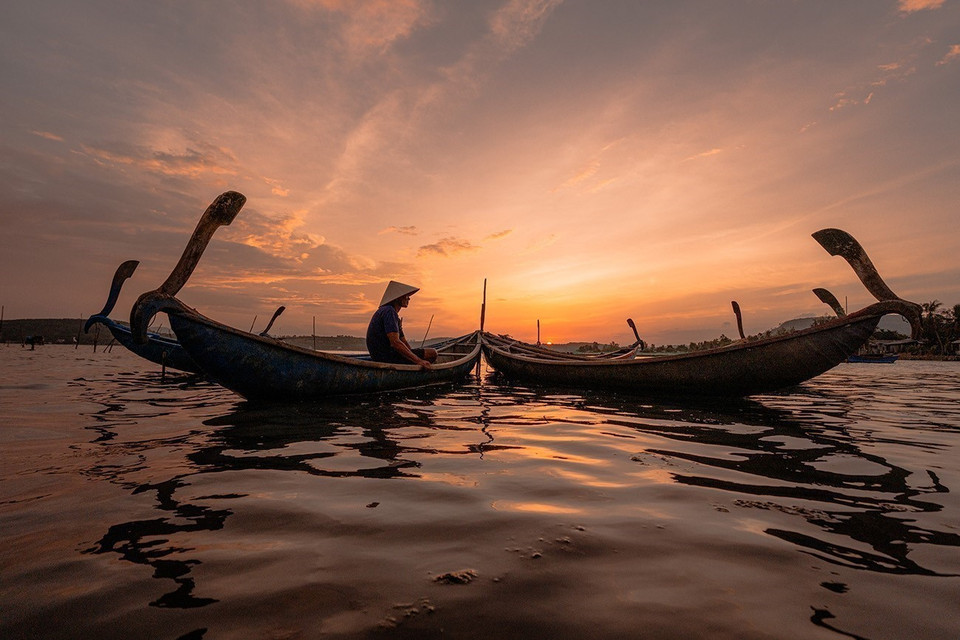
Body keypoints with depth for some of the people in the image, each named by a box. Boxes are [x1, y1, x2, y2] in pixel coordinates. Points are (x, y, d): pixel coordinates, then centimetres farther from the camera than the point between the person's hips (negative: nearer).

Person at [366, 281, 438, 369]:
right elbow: (395, 342, -27)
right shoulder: (389, 311, -15)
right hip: (387, 357, -11)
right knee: (432, 353, -10)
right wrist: (419, 361, -27)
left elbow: (402, 340, 20)